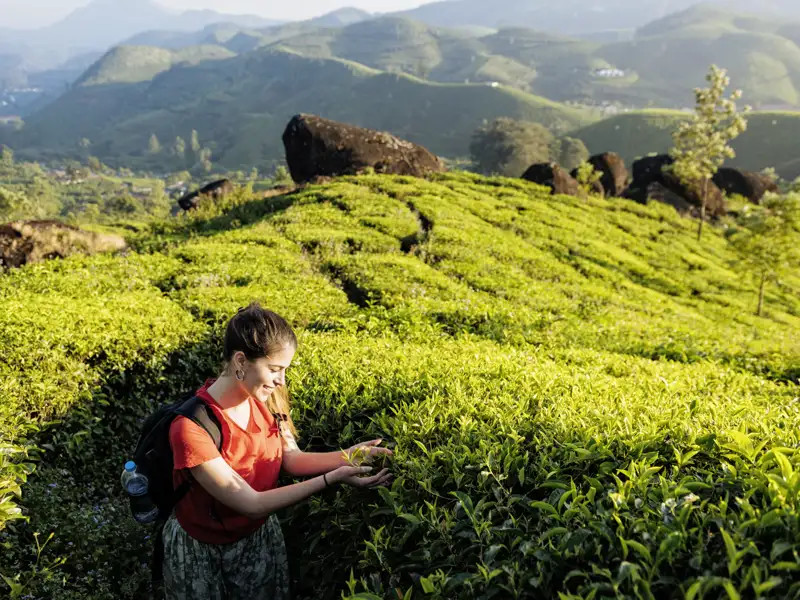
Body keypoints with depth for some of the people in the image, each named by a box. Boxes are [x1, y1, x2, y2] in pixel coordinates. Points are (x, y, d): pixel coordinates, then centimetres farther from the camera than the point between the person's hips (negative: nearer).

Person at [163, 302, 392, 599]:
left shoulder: (266, 398, -14)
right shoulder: (191, 428, -33)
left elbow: (291, 458, -3)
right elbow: (252, 504, -30)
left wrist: (344, 457, -20)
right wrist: (331, 479, -33)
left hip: (261, 535, 5)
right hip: (199, 549, -5)